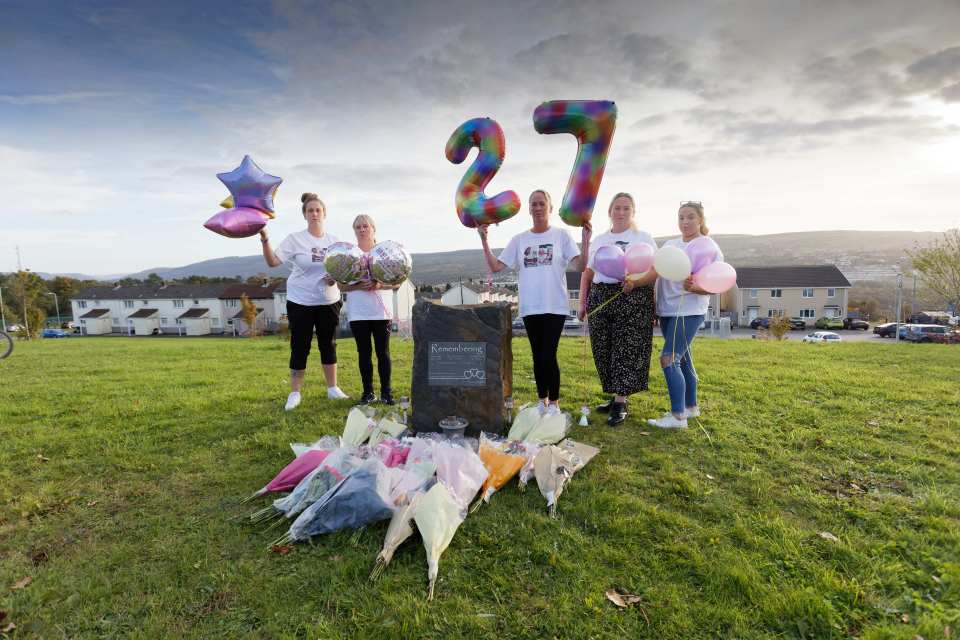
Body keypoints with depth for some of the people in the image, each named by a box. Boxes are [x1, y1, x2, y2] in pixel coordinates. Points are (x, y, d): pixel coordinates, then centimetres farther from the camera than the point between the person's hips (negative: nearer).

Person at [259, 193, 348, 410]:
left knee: (329, 346, 11)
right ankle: (294, 393, 16)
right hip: (300, 303, -3)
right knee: (299, 348, 3)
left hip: (328, 302, 3)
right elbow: (273, 261, -15)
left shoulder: (333, 240, 4)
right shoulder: (294, 239, -6)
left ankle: (333, 388, 24)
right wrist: (264, 239, -29)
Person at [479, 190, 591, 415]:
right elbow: (495, 266, 3)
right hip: (530, 308, 3)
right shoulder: (519, 240, 9)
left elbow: (579, 267, -9)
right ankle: (542, 402, 27)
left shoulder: (562, 236, 2)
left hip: (555, 306, -3)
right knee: (538, 357, 11)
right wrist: (484, 240, -6)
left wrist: (586, 240, -22)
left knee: (548, 356, -7)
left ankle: (554, 403, 14)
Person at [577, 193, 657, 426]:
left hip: (633, 299, -4)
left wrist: (635, 282, -22)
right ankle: (615, 396, 18)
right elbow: (587, 274, 19)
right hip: (600, 299, 4)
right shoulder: (598, 240, 18)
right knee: (603, 350, 4)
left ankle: (620, 403, 0)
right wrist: (582, 303, 10)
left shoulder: (643, 238, 7)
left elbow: (655, 271, -3)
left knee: (626, 350, -6)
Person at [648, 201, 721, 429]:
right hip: (666, 310, 6)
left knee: (669, 359, -15)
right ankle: (691, 406, 30)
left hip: (689, 311, -6)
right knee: (682, 360, 15)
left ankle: (677, 416, -7)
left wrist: (693, 288, -27)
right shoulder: (669, 244, 13)